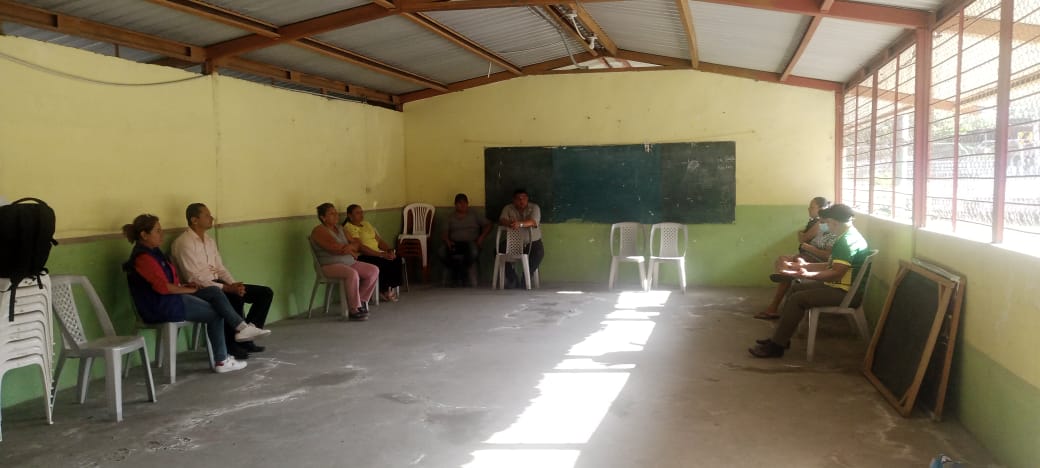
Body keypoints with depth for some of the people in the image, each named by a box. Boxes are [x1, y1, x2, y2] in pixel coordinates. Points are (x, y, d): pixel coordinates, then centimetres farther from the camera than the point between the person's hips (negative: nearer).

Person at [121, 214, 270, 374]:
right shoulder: (143, 257, -18)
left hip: (170, 298, 9)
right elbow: (163, 287, -23)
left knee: (214, 292, -5)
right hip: (161, 306, -9)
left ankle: (242, 327, -11)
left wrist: (183, 286, 4)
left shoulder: (152, 251, 14)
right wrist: (188, 290, -11)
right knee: (215, 313, -3)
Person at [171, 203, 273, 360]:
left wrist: (233, 284, -6)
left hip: (217, 284, 9)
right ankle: (230, 344, -17)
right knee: (235, 298, -36)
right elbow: (194, 278, -20)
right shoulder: (183, 243, -13)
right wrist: (227, 288, -23)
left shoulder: (210, 240, 14)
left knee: (265, 293, -3)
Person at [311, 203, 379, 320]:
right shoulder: (319, 231, -9)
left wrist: (347, 248, -11)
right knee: (352, 274, -36)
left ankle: (361, 300, 5)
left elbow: (356, 244, 11)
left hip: (349, 263, 9)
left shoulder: (339, 229, 17)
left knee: (374, 270, -7)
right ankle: (354, 310, -26)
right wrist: (352, 247, -2)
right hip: (331, 266, -9)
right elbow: (338, 249, -20)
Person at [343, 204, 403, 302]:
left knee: (396, 260, -17)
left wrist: (390, 250, -5)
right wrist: (381, 254, -23)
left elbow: (379, 240, 15)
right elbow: (360, 247, -19)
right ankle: (384, 291, -13)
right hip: (362, 257, -8)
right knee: (384, 263, -30)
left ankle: (392, 287, -9)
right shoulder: (349, 228, -8)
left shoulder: (367, 224, 19)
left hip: (377, 254, 8)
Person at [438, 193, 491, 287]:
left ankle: (461, 270, -10)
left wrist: (481, 237, -5)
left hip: (470, 243, -1)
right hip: (455, 243, 1)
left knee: (474, 252, -39)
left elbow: (488, 224, 12)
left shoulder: (474, 216, 16)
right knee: (441, 252, -33)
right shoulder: (450, 217, 17)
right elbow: (444, 233, 7)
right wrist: (447, 241, -15)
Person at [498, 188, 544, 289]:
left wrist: (520, 224, -45)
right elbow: (501, 220, -13)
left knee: (539, 253, -33)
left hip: (532, 242, -2)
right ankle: (513, 281, -17)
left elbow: (533, 222, -24)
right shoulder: (508, 208, 3)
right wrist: (509, 223, -38)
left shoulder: (534, 208, -5)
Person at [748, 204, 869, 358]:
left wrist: (807, 275, -35)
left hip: (843, 291, -11)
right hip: (837, 284, 11)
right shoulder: (849, 236, 13)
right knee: (795, 288, 10)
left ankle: (776, 346, -13)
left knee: (797, 299, -18)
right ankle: (780, 337, 9)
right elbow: (831, 265, 17)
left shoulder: (848, 241, -22)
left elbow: (836, 273, -28)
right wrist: (805, 266, 18)